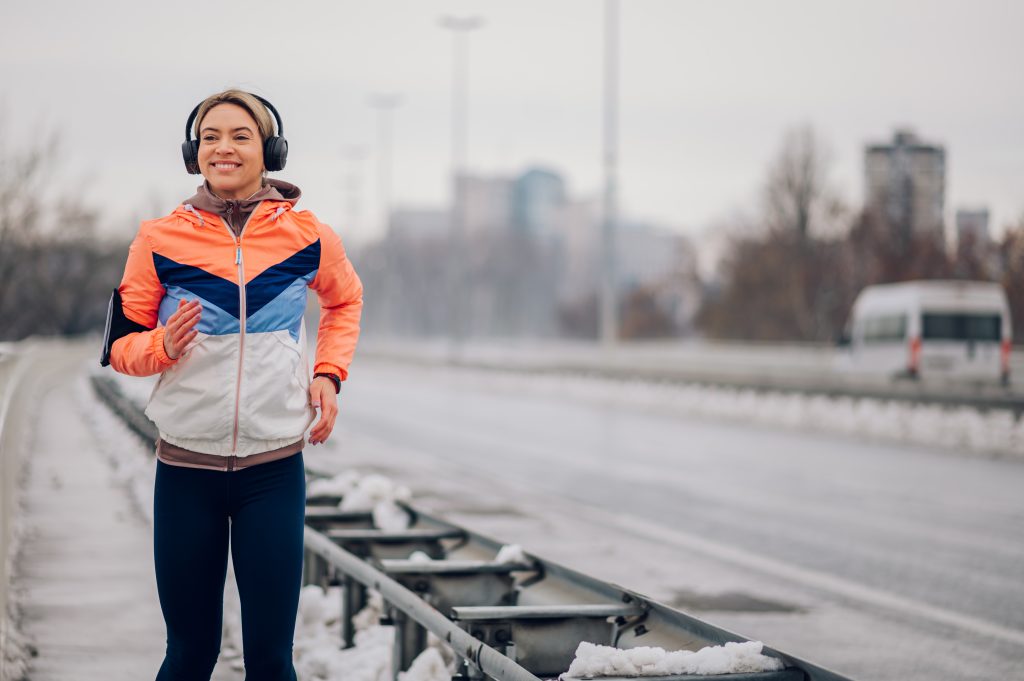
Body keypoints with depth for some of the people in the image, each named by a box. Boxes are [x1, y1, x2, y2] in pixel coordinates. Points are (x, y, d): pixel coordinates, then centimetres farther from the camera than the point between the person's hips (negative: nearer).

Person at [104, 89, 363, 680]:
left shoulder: (307, 236, 1)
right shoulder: (160, 240, -2)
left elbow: (346, 302, 22)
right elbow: (121, 344, 6)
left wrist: (330, 374, 7)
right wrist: (164, 344, -16)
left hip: (275, 469, 0)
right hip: (185, 469, 0)